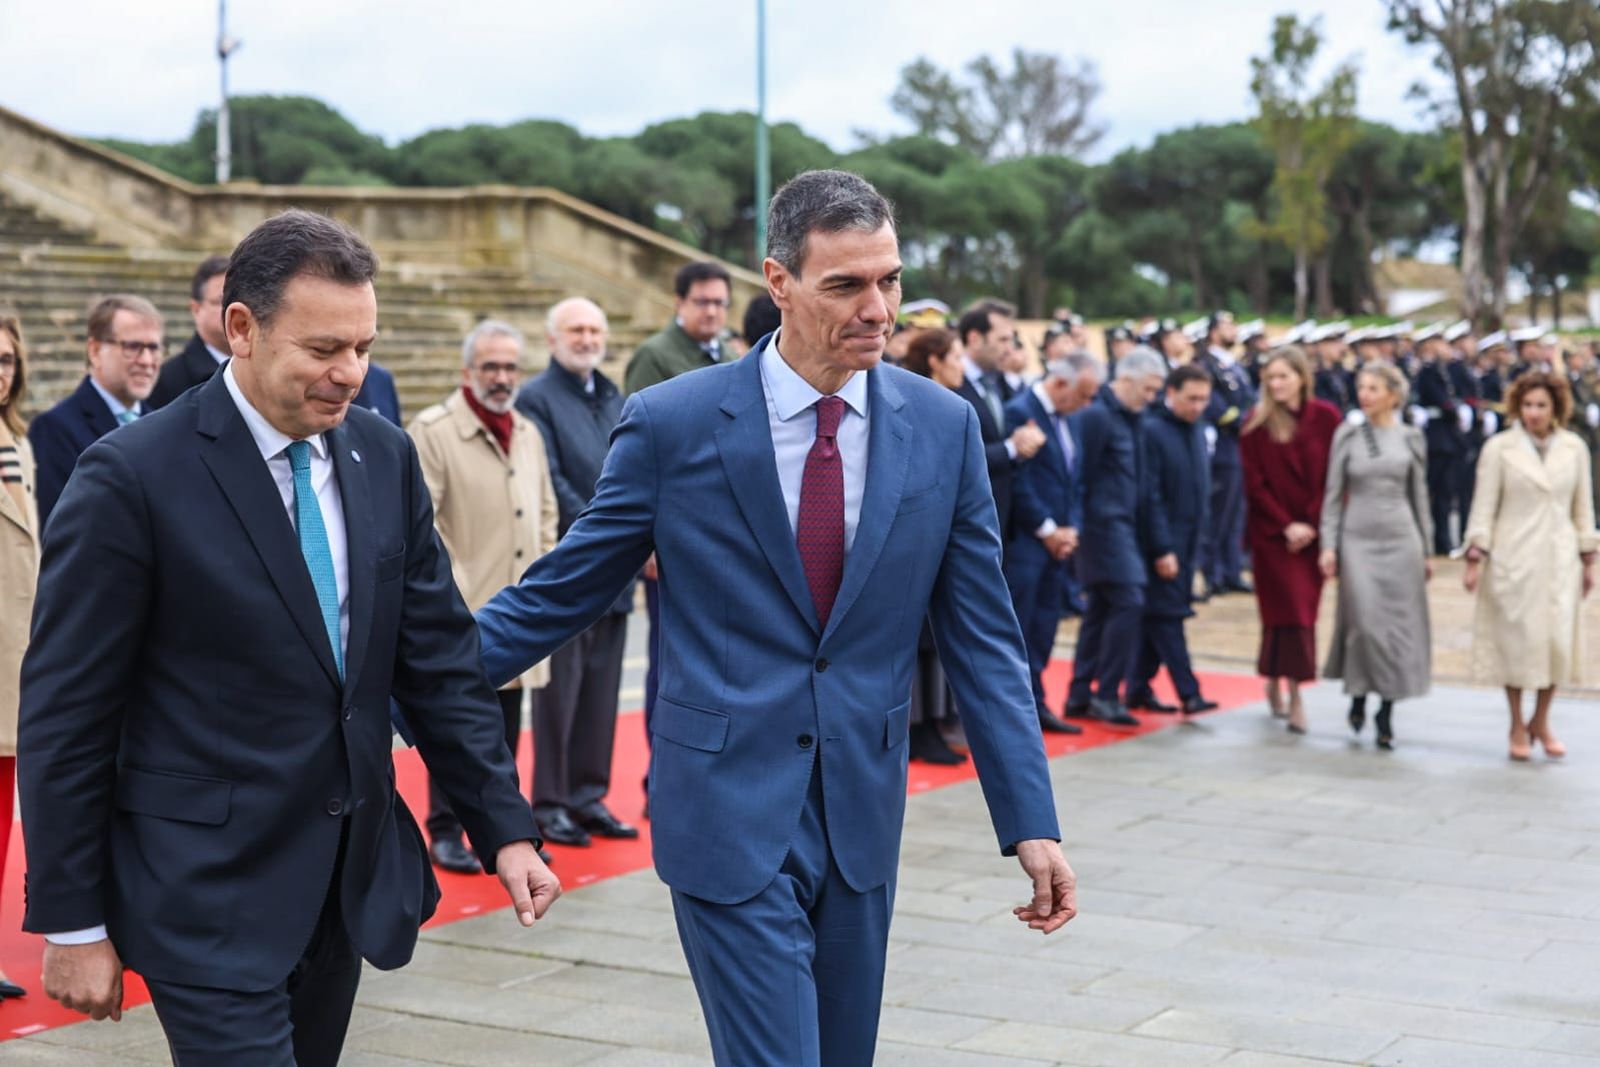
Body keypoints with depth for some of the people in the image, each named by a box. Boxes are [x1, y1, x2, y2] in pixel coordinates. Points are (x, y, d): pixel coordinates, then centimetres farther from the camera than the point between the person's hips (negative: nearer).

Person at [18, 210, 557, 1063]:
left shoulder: (385, 458, 4)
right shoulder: (133, 477, -13)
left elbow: (439, 658, 8)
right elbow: (65, 716, -10)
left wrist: (505, 828, 3)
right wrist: (71, 926, -8)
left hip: (349, 882, 6)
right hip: (209, 899, -6)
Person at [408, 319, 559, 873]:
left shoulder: (528, 434, 15)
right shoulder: (431, 431, -8)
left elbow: (545, 510, 24)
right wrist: (451, 584, -16)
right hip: (463, 609, -6)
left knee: (507, 722, 11)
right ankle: (445, 832, 8)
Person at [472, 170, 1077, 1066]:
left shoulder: (944, 427, 0)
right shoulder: (672, 423, -8)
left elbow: (982, 635, 3)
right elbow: (563, 592, 2)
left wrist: (1031, 821, -1)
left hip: (863, 817, 4)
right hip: (729, 815, -4)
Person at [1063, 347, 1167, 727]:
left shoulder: (1127, 417, 15)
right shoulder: (1096, 415, -13)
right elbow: (1082, 476, -15)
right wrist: (1080, 527, -15)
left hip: (1122, 528, 9)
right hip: (1105, 525, -9)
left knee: (1101, 610, 11)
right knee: (1128, 601, -13)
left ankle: (1080, 696, 17)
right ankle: (1106, 694, -8)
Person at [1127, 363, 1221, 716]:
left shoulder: (1197, 432, 12)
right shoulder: (1152, 430, -13)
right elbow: (1150, 495, -16)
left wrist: (1196, 540, 12)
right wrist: (1162, 549, -18)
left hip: (1187, 541, 8)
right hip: (1162, 543, -8)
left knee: (1159, 617, 11)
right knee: (1167, 615, -5)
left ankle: (1139, 689, 18)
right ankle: (1188, 693, -5)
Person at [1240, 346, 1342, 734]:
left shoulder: (1326, 418, -1)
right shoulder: (1257, 423, -3)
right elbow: (1254, 483, -4)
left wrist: (1312, 525, -9)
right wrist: (1286, 525, -11)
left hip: (1312, 530, 2)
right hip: (1271, 531, -2)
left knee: (1302, 609, 4)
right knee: (1290, 609, -6)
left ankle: (1275, 680, 19)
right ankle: (1294, 696, -4)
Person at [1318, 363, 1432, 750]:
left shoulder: (1410, 438, 6)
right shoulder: (1347, 435, 3)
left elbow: (1419, 496, 11)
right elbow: (1333, 494, 4)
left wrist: (1426, 550, 11)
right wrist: (1328, 544, -3)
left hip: (1400, 539, 1)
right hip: (1358, 539, -1)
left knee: (1399, 624, 0)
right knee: (1365, 623, -10)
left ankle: (1386, 716, 9)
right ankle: (1358, 696, 13)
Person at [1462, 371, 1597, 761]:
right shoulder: (1499, 448, -1)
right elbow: (1484, 508, -1)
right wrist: (1475, 558, -6)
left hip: (1560, 559, 2)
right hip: (1513, 558, -2)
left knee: (1559, 639, 0)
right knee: (1516, 640, 0)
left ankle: (1541, 722, 18)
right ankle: (1518, 727, 14)